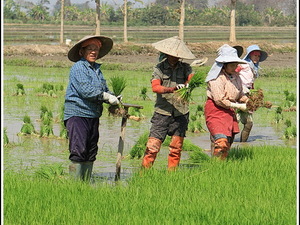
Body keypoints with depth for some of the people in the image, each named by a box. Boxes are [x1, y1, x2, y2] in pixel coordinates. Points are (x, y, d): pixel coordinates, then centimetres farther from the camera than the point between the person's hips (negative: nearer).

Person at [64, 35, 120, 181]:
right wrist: (106, 97, -16)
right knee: (78, 150, -12)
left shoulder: (97, 69, 18)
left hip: (93, 115, 9)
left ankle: (86, 181, 15)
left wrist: (114, 99, -3)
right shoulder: (78, 67, -8)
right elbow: (86, 90, -17)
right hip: (77, 114, -9)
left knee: (91, 151, 10)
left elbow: (104, 90, 18)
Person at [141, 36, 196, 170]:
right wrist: (172, 89, -30)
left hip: (181, 113, 2)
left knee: (176, 147, 5)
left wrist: (187, 84, -34)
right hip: (162, 112, -2)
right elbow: (155, 87, -13)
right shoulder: (159, 68, 3)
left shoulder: (185, 67, 9)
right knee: (153, 145, -8)